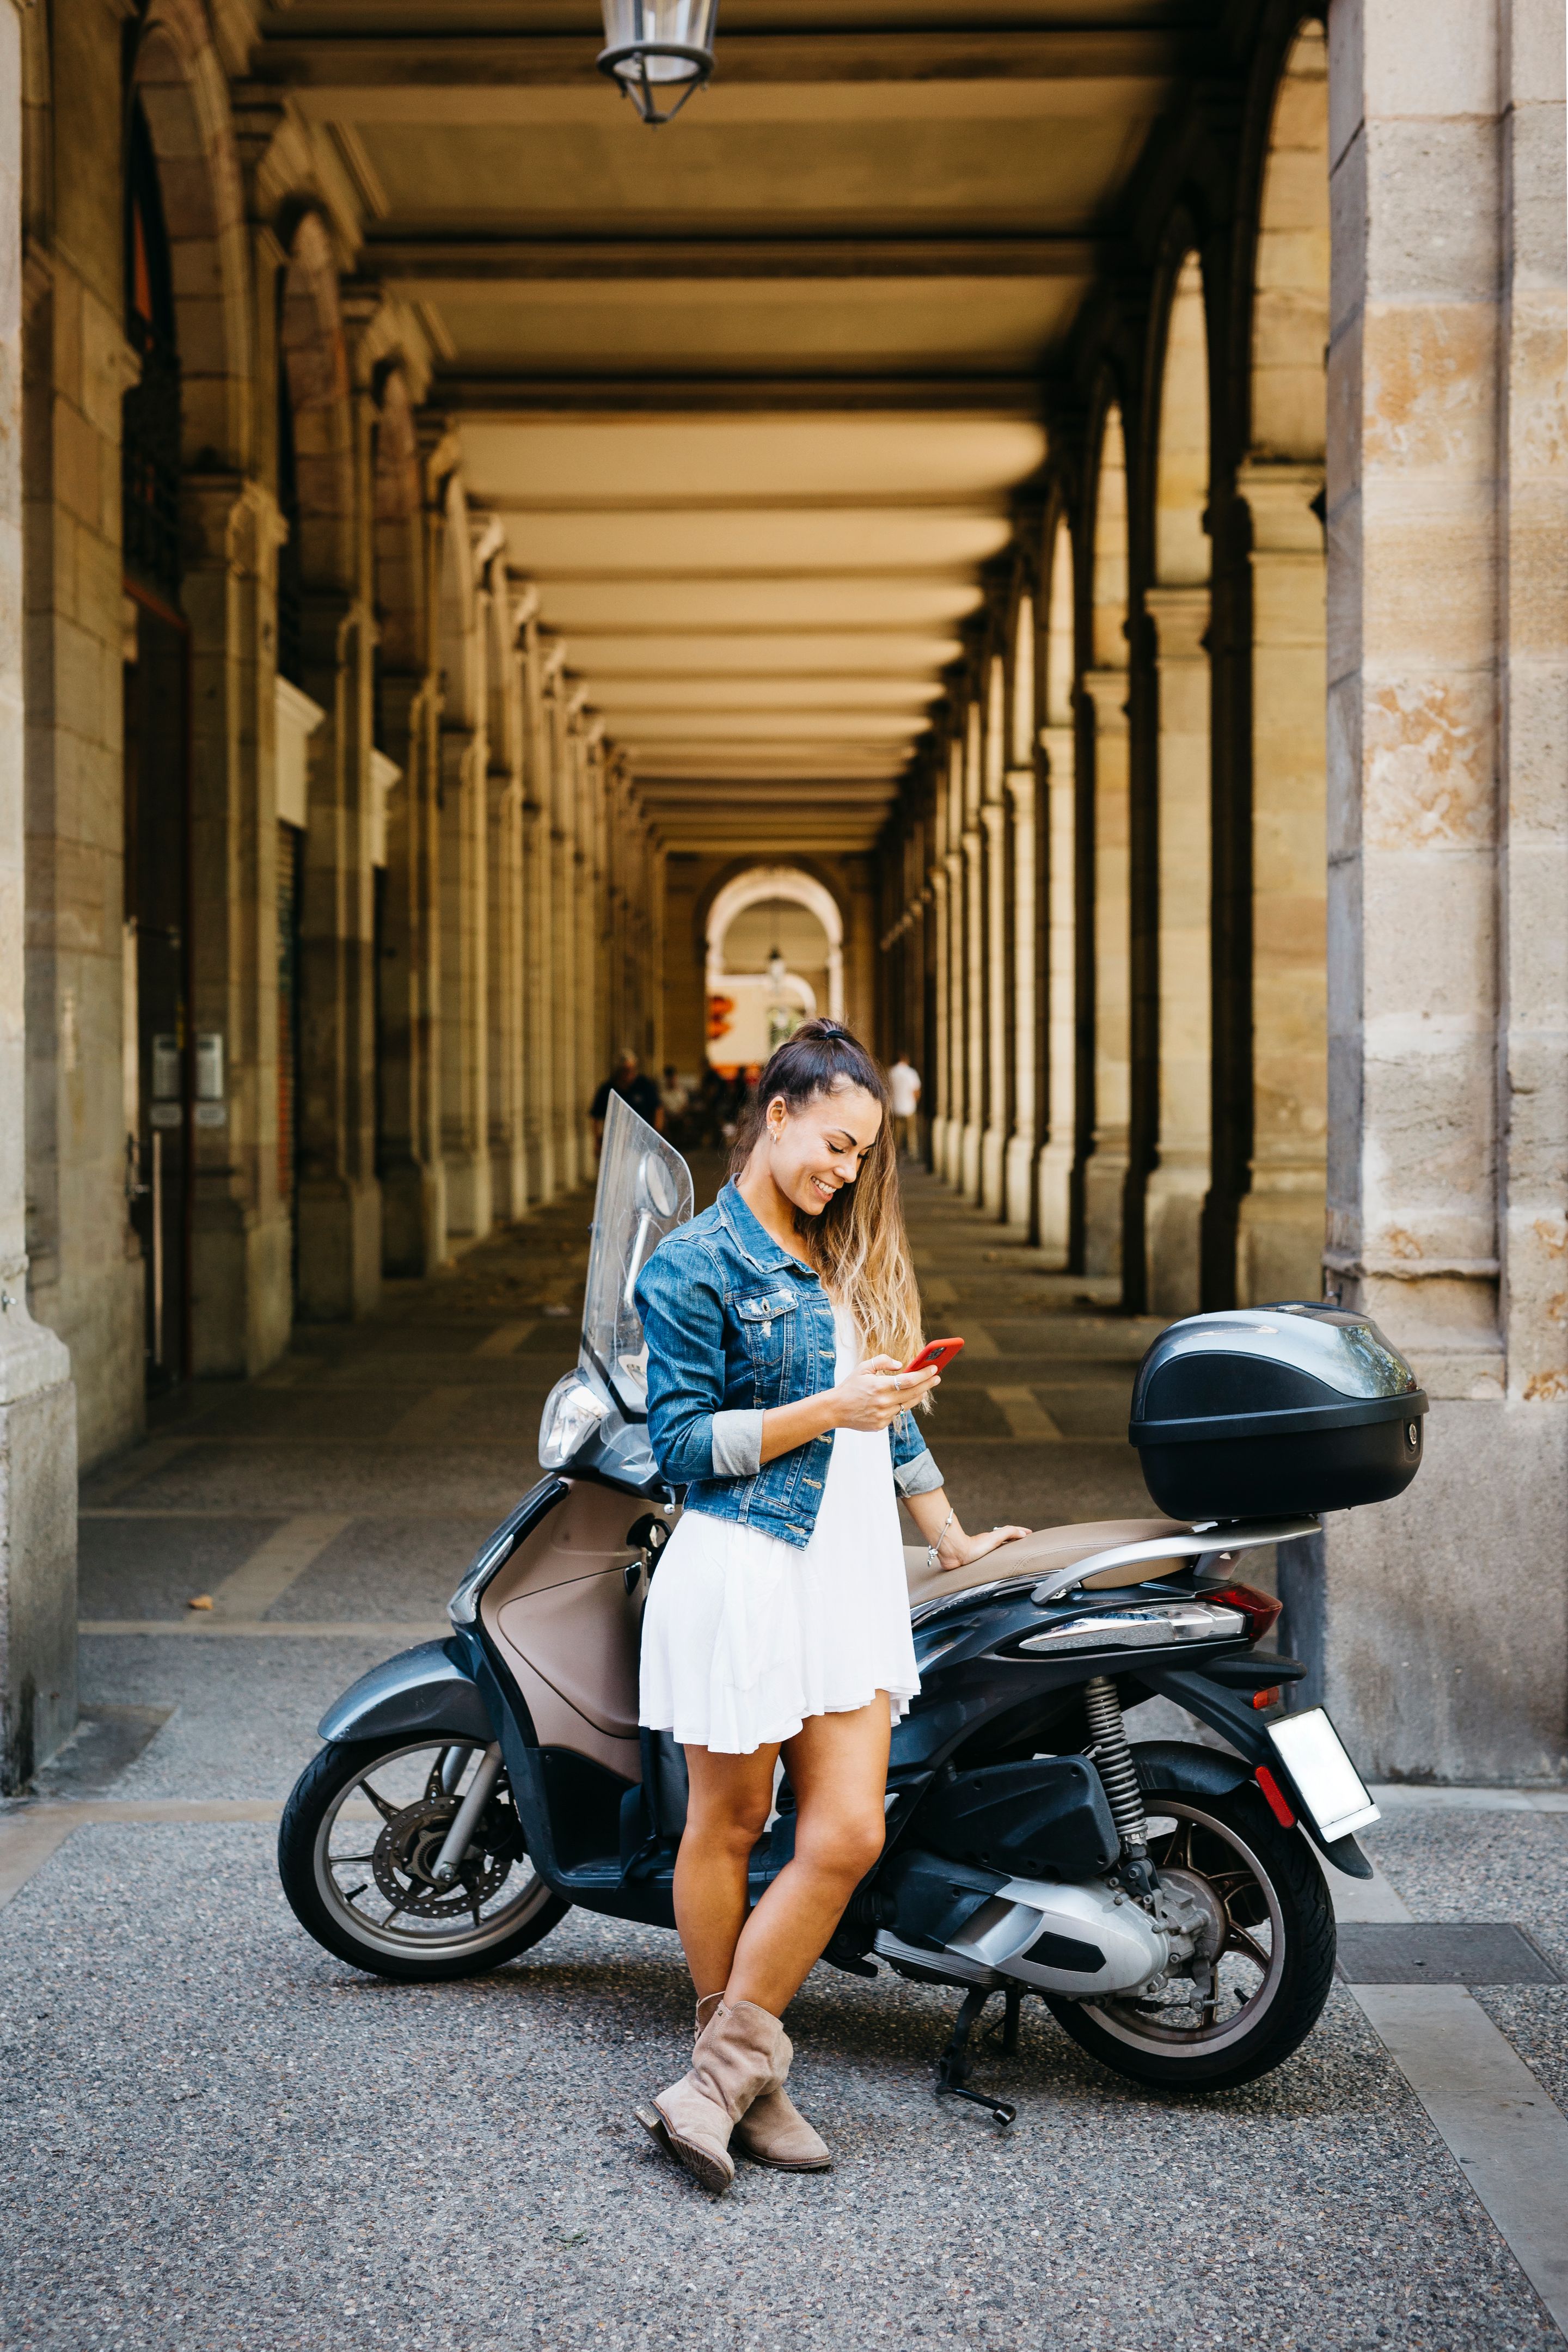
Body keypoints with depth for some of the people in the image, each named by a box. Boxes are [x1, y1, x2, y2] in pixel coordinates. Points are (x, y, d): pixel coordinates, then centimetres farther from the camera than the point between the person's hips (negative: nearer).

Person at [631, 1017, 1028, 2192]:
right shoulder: (696, 1263, -5)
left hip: (853, 1576, 7)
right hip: (745, 1571, -6)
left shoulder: (848, 1257, 18)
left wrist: (953, 1536, 26)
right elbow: (682, 1443, -9)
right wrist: (825, 1411, -16)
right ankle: (742, 2069, 18)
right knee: (728, 1822, 5)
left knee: (848, 1835, -3)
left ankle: (723, 2076, 4)